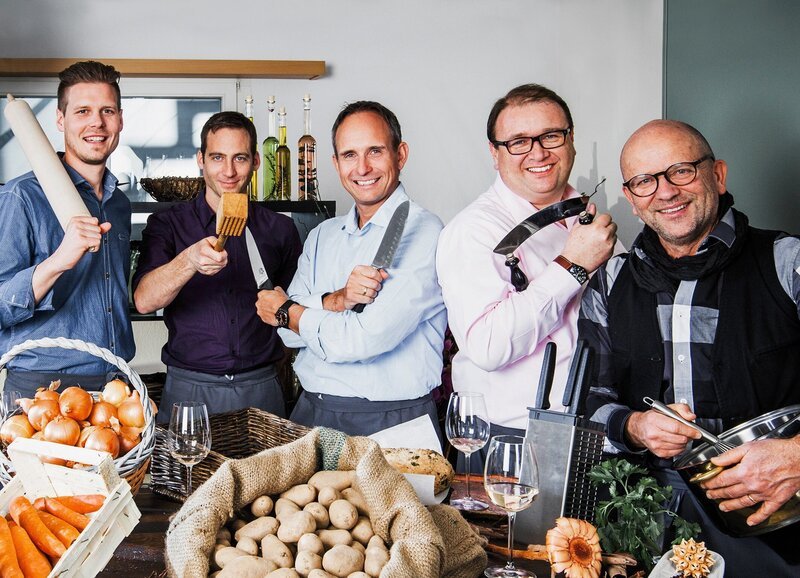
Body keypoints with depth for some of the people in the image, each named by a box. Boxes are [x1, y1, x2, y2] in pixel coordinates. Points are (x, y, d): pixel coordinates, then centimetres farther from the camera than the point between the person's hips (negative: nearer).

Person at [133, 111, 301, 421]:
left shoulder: (280, 229, 6)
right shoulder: (167, 224, 1)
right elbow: (144, 301, -16)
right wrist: (190, 260, -33)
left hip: (260, 388, 2)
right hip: (189, 388, -1)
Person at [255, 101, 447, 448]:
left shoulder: (423, 233, -9)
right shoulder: (323, 236, 13)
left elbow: (365, 339, -17)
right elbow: (291, 334, 5)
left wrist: (285, 311, 1)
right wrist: (337, 299, -15)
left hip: (390, 425, -5)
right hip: (311, 413, 5)